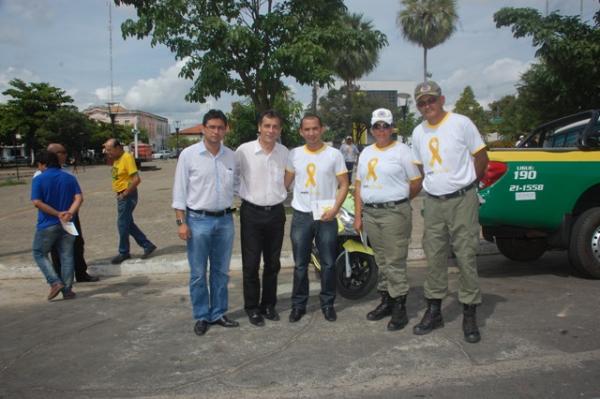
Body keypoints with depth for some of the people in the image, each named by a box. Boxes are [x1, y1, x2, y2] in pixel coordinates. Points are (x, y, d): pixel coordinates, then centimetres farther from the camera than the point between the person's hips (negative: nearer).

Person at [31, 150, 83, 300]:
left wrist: (58, 214, -15)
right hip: (67, 225, 3)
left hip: (47, 225, -3)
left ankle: (55, 282, -1)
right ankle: (67, 290, 11)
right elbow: (79, 198, -7)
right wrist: (69, 213, -18)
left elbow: (37, 202, -16)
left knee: (39, 254, 14)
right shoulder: (70, 178, 5)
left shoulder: (38, 179, -6)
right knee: (66, 256, 9)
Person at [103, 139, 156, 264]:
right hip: (121, 196, 9)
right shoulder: (117, 158, 9)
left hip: (127, 196, -9)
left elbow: (136, 179, -24)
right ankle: (147, 245, 21)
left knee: (122, 224, 0)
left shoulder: (127, 157, -18)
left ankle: (124, 253, 15)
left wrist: (125, 194, -18)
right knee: (128, 224, 13)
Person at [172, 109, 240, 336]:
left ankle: (218, 313, 25)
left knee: (221, 271, 12)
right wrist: (181, 222, -9)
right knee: (198, 273, 4)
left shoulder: (232, 156, 5)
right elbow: (179, 191, -5)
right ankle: (201, 317, 18)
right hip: (198, 220, -3)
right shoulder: (189, 154, -5)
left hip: (225, 220, 3)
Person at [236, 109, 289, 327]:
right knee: (251, 264, 3)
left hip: (276, 212, 3)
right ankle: (252, 307, 17)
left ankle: (269, 304, 27)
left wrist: (282, 193, 10)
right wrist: (241, 195, 4)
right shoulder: (244, 150, -9)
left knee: (273, 263, 12)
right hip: (251, 213, -3)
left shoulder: (285, 153, 1)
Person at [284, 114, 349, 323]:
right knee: (300, 264, 7)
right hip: (301, 216, 1)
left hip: (326, 216, -1)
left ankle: (327, 303, 21)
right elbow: (285, 182, 10)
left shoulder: (334, 154, -1)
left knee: (328, 263, 6)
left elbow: (344, 184, 0)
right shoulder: (294, 154, 5)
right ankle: (298, 304, 18)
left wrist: (334, 209, -12)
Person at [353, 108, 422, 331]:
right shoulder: (366, 153, 16)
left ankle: (400, 308, 1)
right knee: (381, 261, 13)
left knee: (395, 262, -6)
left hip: (394, 213, -6)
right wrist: (358, 216, 9)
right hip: (370, 213, 6)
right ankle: (386, 302, 24)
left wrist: (399, 201, 7)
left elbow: (416, 183, -4)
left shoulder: (402, 150, -2)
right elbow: (359, 185, 15)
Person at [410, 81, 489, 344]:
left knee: (466, 258, -2)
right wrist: (438, 184, 13)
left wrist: (466, 184, 4)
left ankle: (469, 316, 8)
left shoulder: (461, 123, -5)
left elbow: (481, 157, 0)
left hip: (462, 201, -4)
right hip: (433, 203, 5)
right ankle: (434, 311, 20)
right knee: (434, 258, 9)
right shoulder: (418, 133, 10)